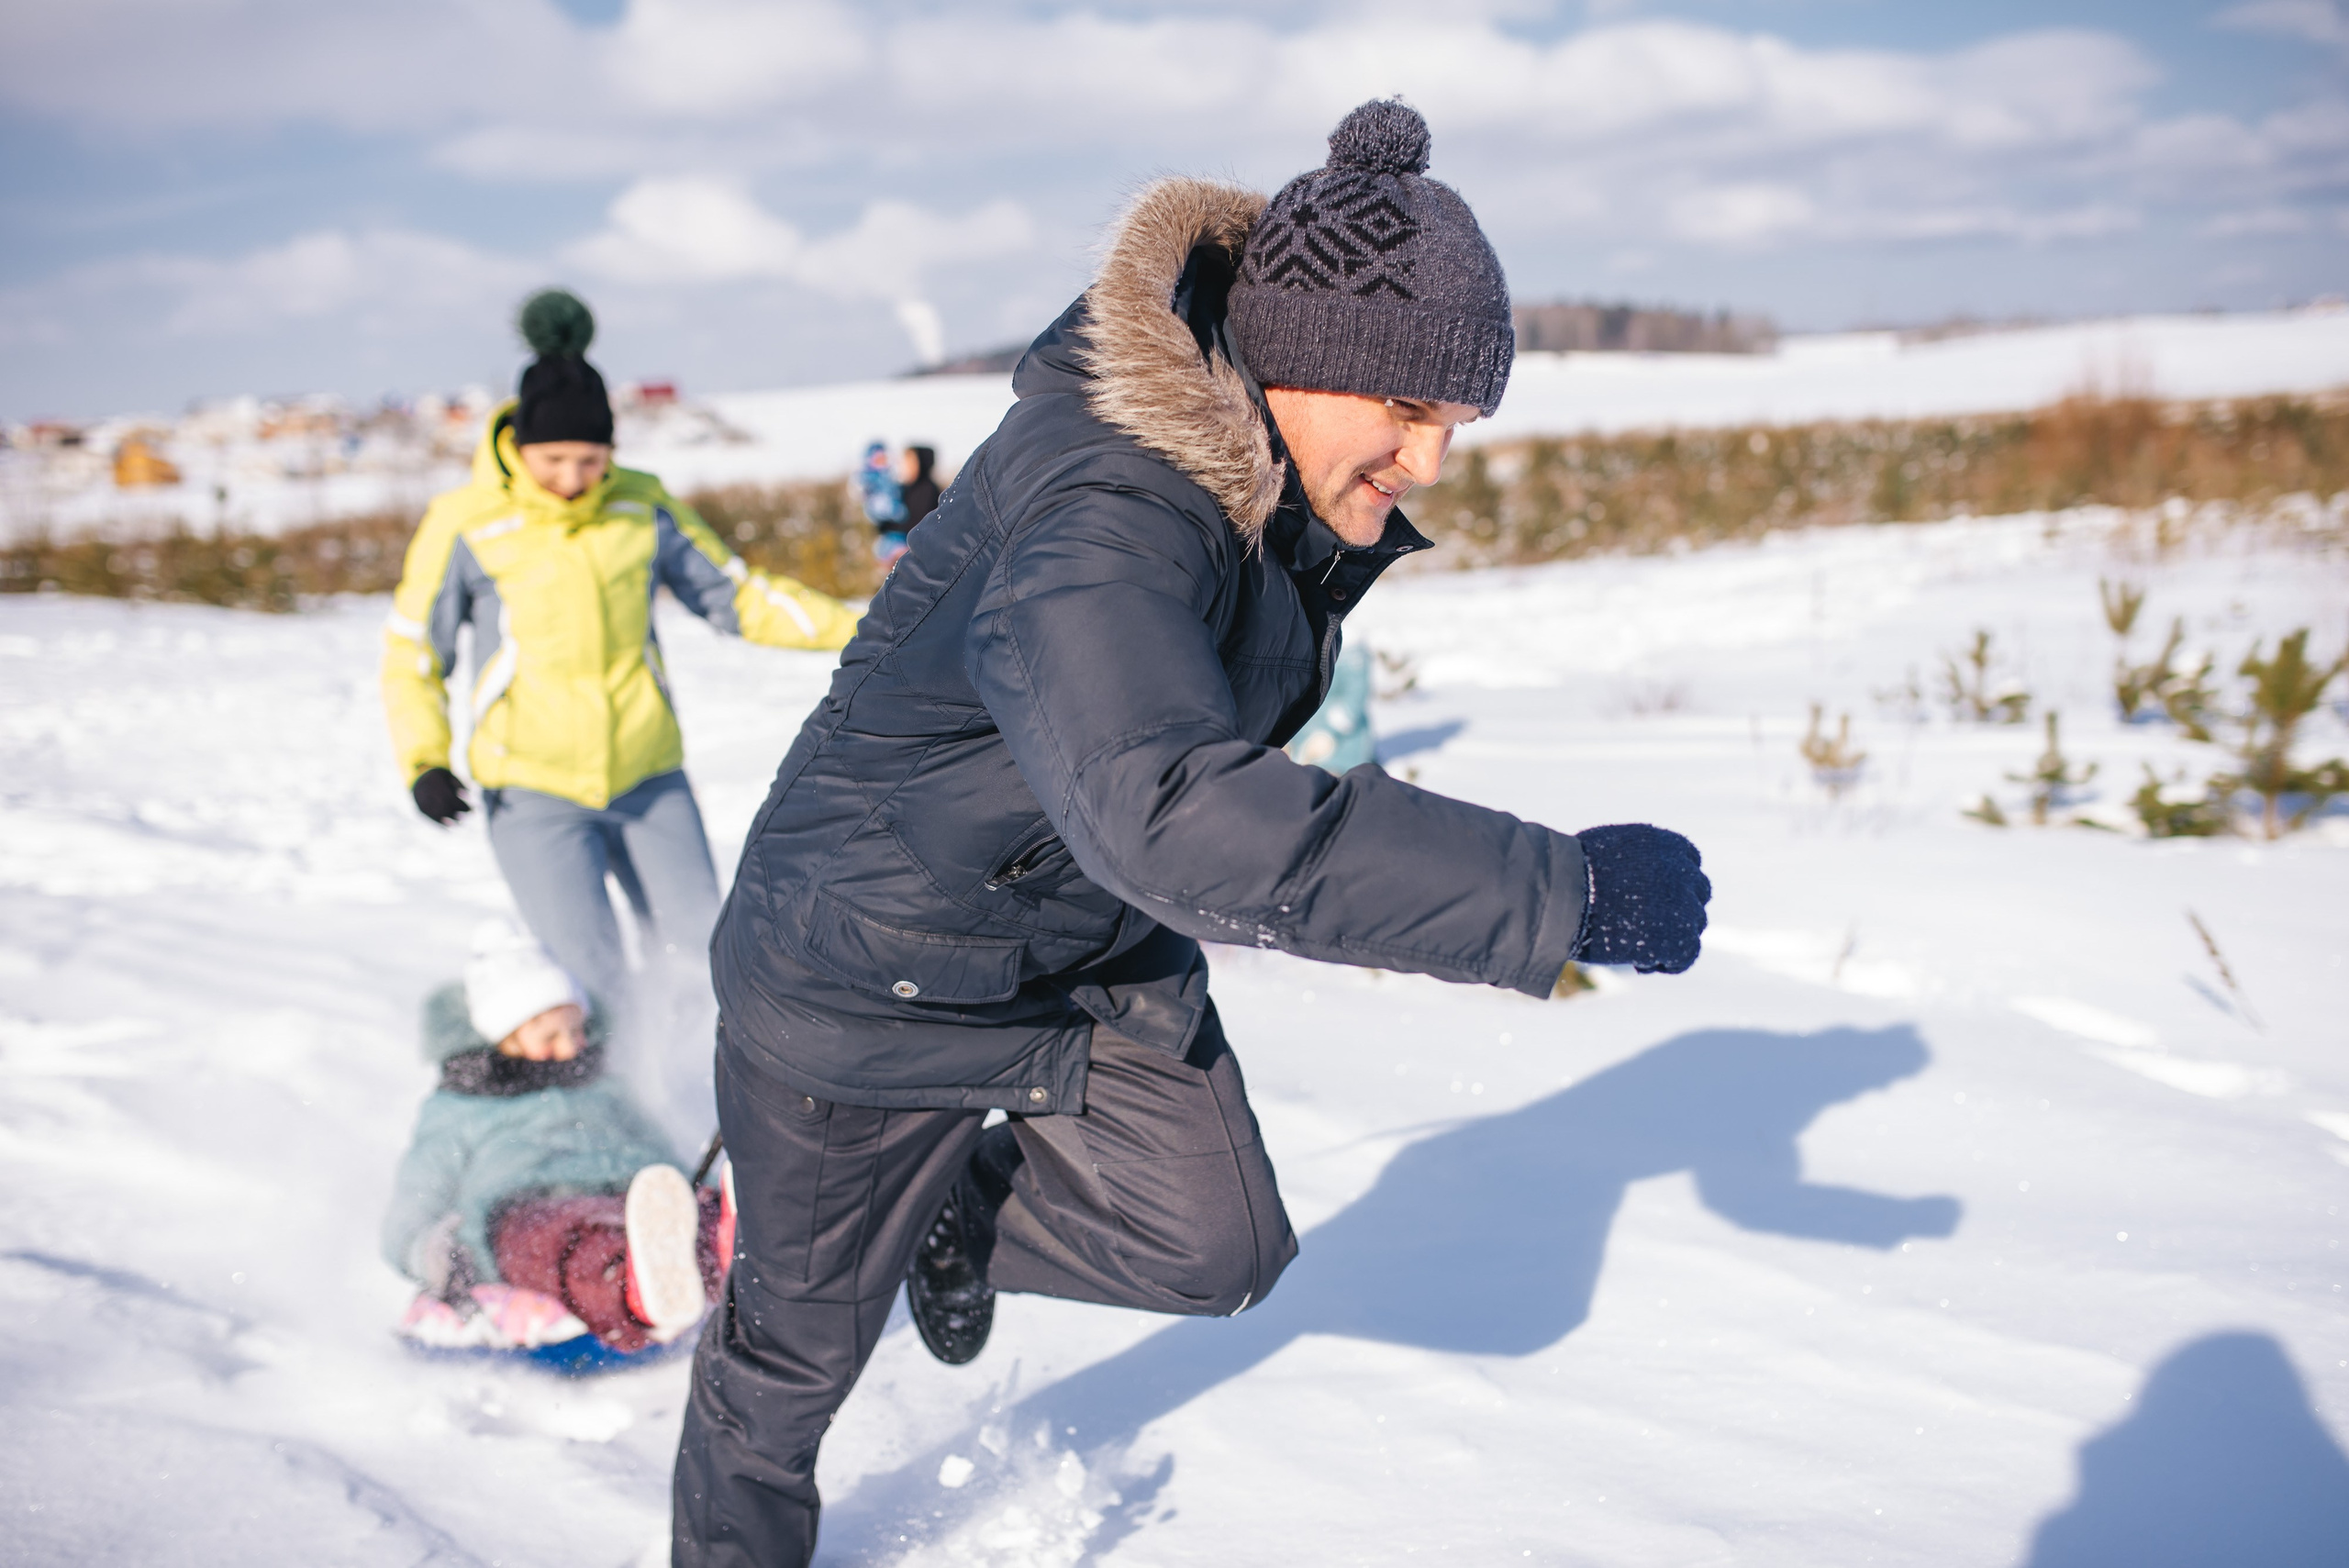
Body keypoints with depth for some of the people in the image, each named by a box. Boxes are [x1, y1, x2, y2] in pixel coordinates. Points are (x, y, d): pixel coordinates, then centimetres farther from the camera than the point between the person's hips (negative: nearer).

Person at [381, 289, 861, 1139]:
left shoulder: (644, 507, 0)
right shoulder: (467, 524, -7)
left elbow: (735, 594, 8)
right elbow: (412, 650, 1)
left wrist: (855, 627, -1)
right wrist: (425, 758, -13)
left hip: (649, 776, 3)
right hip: (533, 789, -3)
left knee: (704, 962, 4)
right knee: (595, 983, -9)